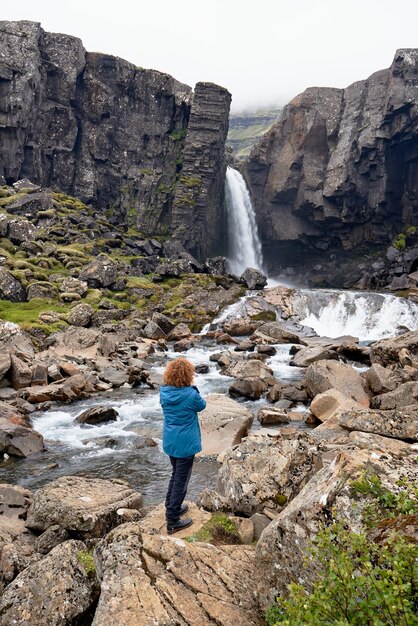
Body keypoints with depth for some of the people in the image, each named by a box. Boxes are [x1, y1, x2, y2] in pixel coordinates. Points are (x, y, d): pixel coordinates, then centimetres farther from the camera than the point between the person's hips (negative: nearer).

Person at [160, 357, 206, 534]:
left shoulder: (164, 392, -6)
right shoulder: (191, 394, -22)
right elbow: (202, 405, -2)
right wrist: (192, 387, 1)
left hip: (169, 442, 6)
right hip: (185, 443, -6)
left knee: (175, 475, 26)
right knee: (181, 480, 5)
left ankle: (172, 507, 38)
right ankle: (172, 522, 11)